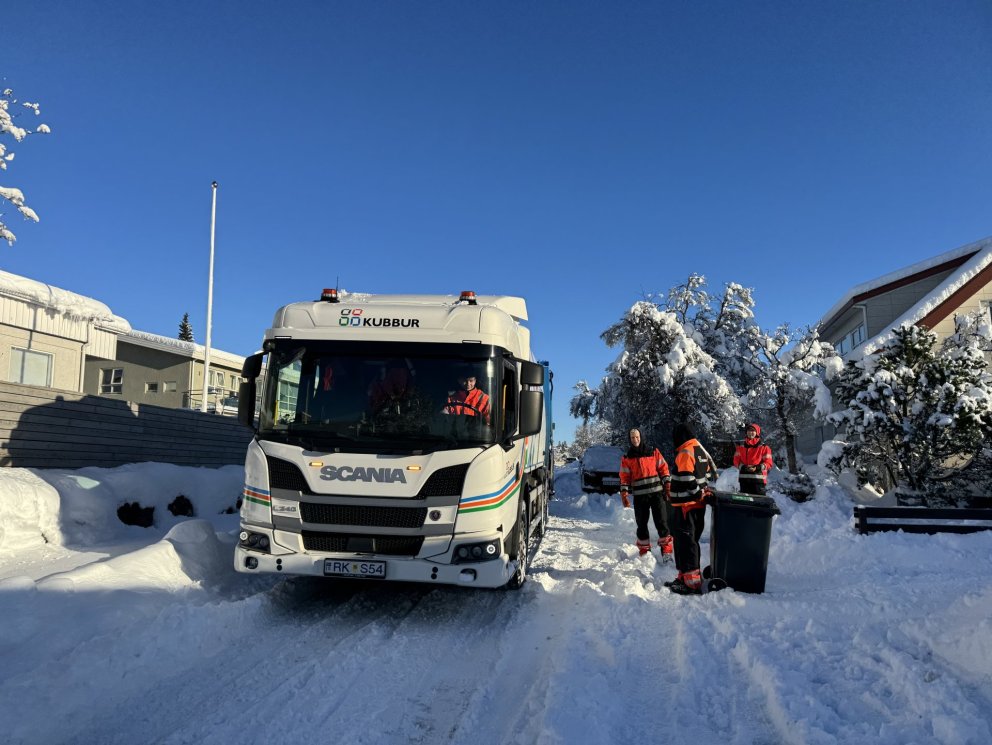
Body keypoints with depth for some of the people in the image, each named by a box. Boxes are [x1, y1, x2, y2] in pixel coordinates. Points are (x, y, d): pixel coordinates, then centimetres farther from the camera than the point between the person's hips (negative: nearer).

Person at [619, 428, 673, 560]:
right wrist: (624, 494, -2)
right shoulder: (627, 458, 6)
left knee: (661, 522, -5)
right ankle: (644, 551, 19)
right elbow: (624, 477, 6)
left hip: (657, 492, -1)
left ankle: (666, 550, -3)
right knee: (641, 524, 7)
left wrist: (667, 484, -3)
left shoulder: (653, 452, 4)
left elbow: (663, 468, 6)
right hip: (639, 496, 1)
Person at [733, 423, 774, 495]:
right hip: (744, 479, 3)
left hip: (758, 479, -3)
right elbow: (736, 461, 11)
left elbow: (768, 463, 0)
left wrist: (757, 468, -17)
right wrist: (743, 467, -10)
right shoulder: (740, 447, 13)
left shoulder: (764, 447, 3)